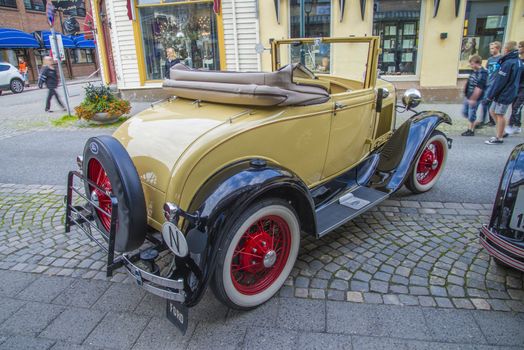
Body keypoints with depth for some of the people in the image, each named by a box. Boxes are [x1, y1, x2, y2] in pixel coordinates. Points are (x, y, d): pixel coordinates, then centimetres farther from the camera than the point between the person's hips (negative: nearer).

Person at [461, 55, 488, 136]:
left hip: (474, 99, -9)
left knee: (471, 115, 1)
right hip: (468, 97, 9)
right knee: (464, 112, 18)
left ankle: (471, 130, 15)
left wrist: (473, 99, -23)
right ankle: (472, 126, 35)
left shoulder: (482, 74, -20)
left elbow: (479, 88, -23)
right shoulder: (474, 71, 8)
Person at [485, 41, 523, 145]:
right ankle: (501, 132, 23)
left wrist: (491, 94, -12)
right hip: (511, 92, 9)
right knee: (492, 111, 17)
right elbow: (518, 79, 17)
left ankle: (499, 138, 5)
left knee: (499, 115, -2)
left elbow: (500, 81, -19)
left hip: (504, 94, -9)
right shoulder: (518, 61, 11)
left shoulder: (508, 63, -18)